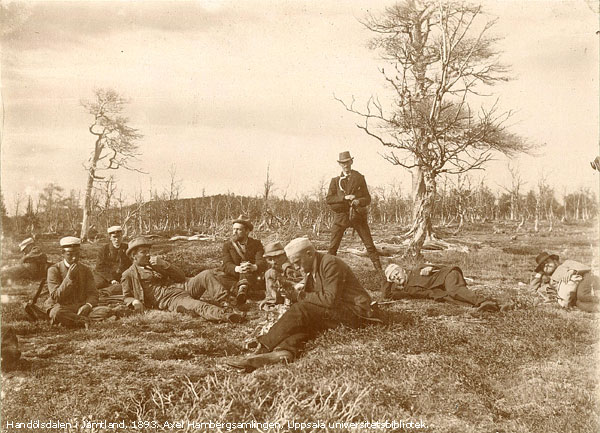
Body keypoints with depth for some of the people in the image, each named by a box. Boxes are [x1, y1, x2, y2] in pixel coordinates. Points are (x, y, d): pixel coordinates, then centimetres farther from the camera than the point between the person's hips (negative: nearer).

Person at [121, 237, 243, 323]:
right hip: (169, 299, -7)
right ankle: (225, 315, -59)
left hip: (183, 287, 7)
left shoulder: (155, 264, 26)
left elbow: (181, 277, 17)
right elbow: (126, 297, 11)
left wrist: (164, 264, 2)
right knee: (196, 306, -36)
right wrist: (135, 302, -13)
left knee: (206, 275, -15)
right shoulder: (128, 275, 12)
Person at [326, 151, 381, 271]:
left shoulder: (359, 178, 9)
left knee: (369, 244, -1)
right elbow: (329, 199, -1)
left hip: (358, 215, 0)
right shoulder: (335, 181, 10)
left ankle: (379, 269, 4)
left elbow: (368, 199, 8)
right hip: (341, 216, 0)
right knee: (333, 247, -3)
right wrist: (345, 197, -14)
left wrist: (359, 201, -14)